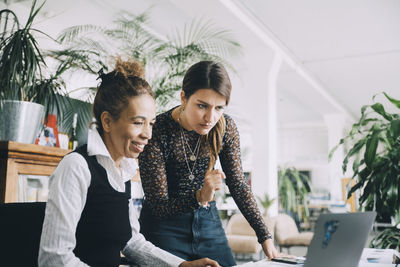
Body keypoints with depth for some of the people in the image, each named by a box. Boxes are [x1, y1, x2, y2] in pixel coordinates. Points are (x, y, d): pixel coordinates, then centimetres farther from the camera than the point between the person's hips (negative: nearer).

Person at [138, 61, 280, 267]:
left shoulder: (225, 127, -10)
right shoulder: (156, 132, -23)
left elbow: (238, 185, -1)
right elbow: (158, 206, -19)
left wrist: (265, 237, -3)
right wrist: (200, 196, -37)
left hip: (208, 223, 4)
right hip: (164, 228, -4)